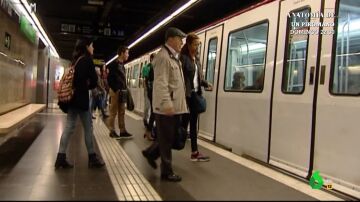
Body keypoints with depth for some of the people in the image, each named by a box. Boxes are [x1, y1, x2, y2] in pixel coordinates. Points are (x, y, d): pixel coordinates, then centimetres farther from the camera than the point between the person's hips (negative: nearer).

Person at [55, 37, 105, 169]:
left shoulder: (76, 60, 15)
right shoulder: (87, 59, -6)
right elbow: (93, 80, -9)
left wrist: (84, 86, 8)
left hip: (72, 96, 7)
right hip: (81, 98, -7)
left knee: (69, 127, 7)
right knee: (88, 127, 2)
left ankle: (61, 157, 6)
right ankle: (92, 158, 10)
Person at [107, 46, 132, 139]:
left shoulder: (122, 65, 17)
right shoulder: (113, 64, -8)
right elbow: (109, 79, -13)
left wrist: (125, 89, 11)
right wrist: (116, 89, -14)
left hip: (122, 91, 8)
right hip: (116, 91, -8)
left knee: (121, 112, 8)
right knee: (113, 112, -2)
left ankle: (122, 131, 12)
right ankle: (112, 131, 5)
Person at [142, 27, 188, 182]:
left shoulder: (173, 57, 18)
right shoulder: (163, 57, -14)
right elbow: (161, 84, -22)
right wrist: (167, 104, -27)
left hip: (175, 106, 10)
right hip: (166, 107, -10)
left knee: (172, 136, 17)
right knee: (166, 140, 1)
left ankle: (151, 153, 35)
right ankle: (167, 172, 13)